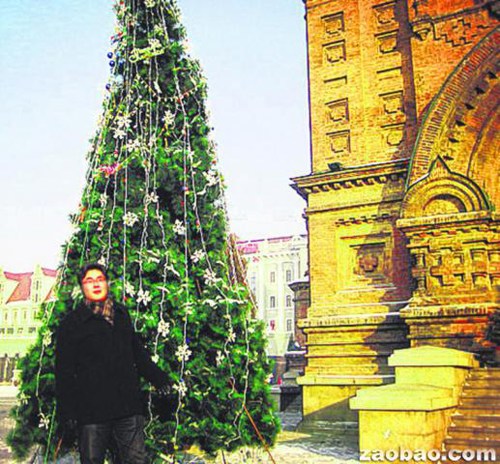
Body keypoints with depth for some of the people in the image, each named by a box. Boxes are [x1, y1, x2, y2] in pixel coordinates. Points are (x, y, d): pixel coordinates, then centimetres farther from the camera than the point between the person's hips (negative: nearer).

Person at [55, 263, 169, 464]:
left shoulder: (122, 315, 17)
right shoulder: (72, 323, 3)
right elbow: (64, 372, 0)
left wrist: (156, 376, 26)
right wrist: (67, 413, -6)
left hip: (129, 409, 4)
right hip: (91, 411, -3)